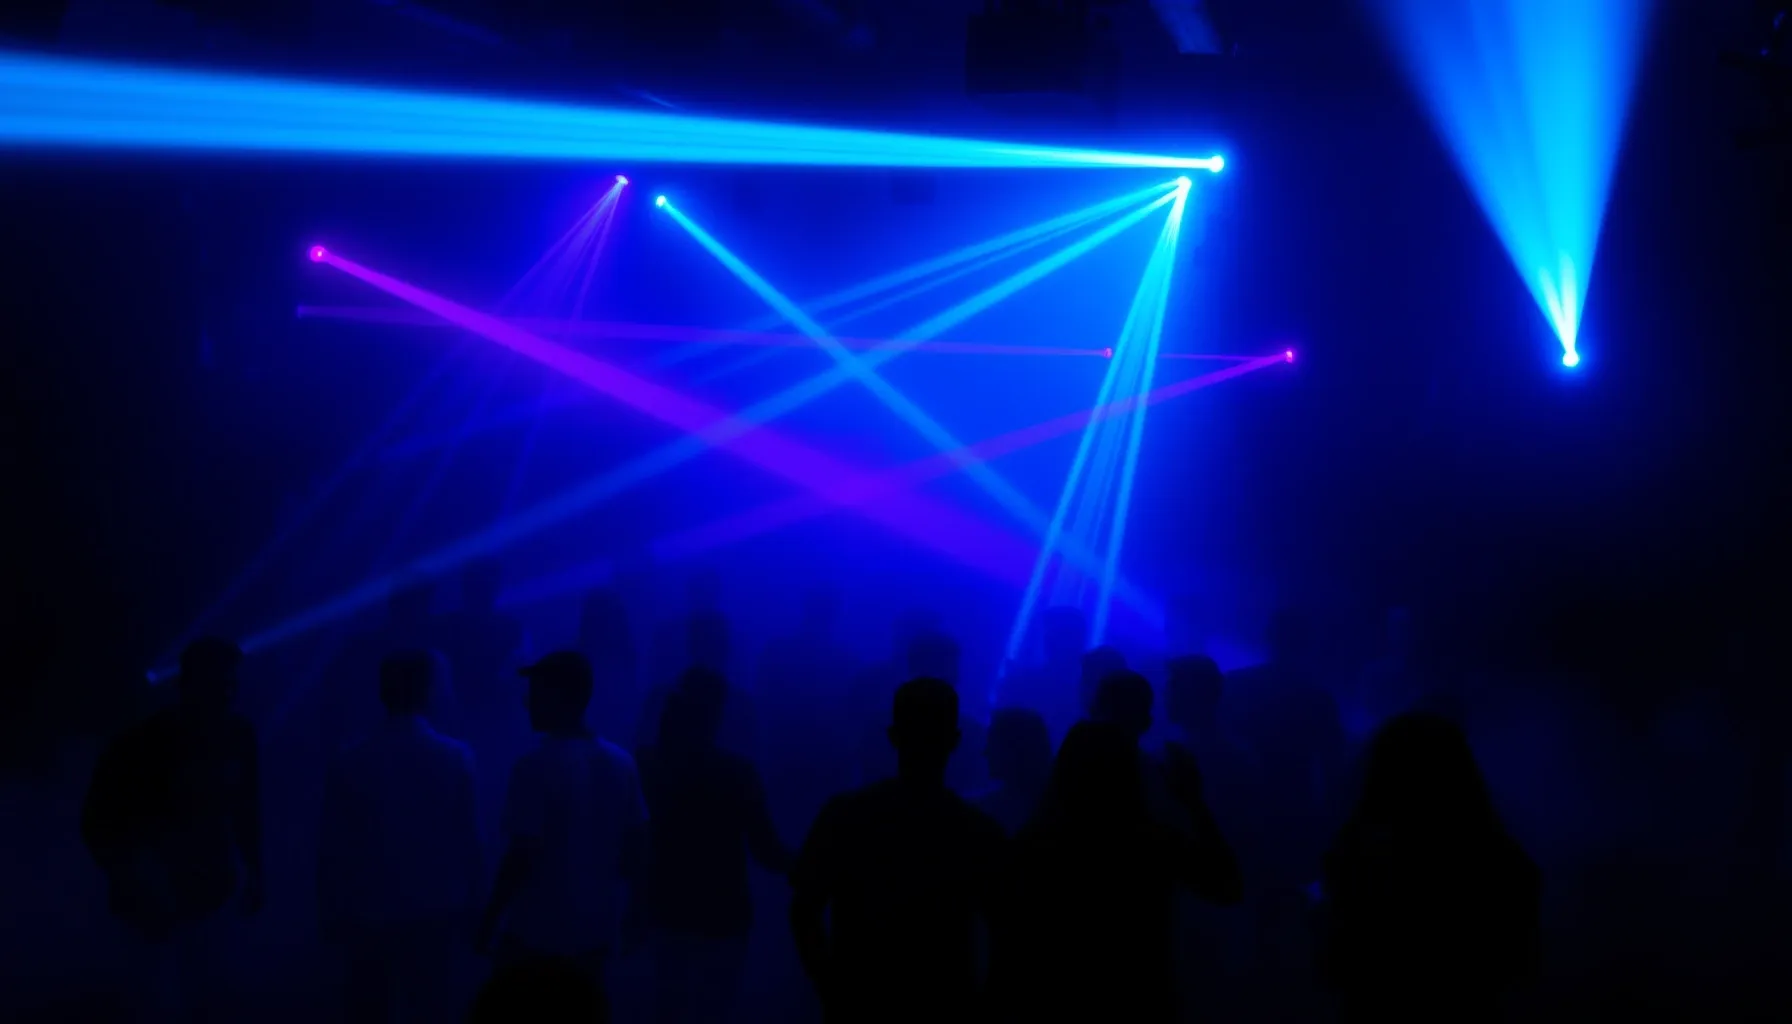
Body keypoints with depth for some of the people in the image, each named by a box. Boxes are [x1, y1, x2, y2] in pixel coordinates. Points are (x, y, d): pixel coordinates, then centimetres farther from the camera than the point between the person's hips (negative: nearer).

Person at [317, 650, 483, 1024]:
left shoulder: (352, 764, -10)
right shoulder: (457, 758, -10)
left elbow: (333, 850, -4)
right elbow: (469, 841, -7)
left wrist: (332, 915, 7)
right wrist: (470, 905, 6)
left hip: (371, 916, 0)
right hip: (437, 914, 0)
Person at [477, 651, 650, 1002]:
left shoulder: (537, 766, -16)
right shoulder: (620, 763, 1)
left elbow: (522, 856, -17)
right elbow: (636, 845, 5)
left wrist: (489, 917, -6)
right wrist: (635, 907, 17)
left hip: (537, 932, -5)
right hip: (597, 929, 5)